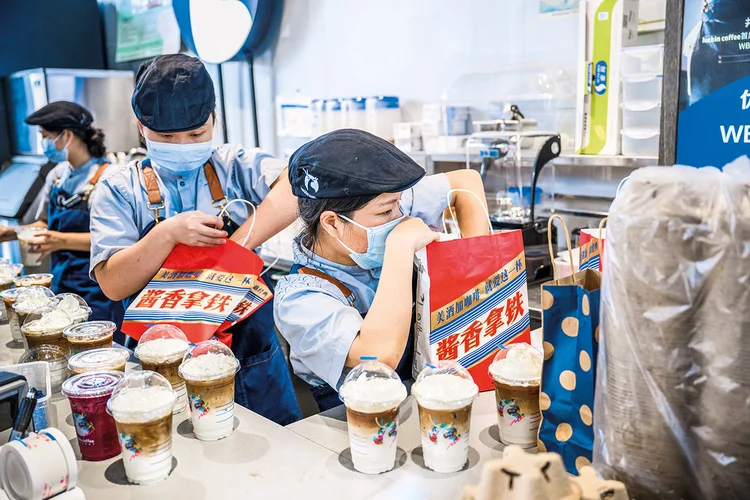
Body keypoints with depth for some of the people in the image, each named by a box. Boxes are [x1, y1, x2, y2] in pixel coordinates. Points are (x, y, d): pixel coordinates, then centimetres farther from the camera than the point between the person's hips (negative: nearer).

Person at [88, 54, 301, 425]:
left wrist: (236, 244, -26)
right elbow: (113, 284, -9)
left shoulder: (235, 166, -2)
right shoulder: (119, 189, 0)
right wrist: (168, 234, -24)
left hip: (250, 357, 1)